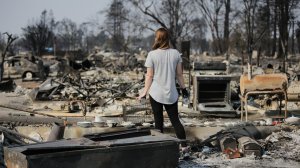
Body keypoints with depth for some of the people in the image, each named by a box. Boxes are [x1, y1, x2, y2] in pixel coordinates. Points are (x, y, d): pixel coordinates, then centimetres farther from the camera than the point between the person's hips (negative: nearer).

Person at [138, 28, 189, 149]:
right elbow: (179, 74, 5)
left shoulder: (152, 54, -9)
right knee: (175, 120, 11)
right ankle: (184, 145, 5)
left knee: (158, 121, 9)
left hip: (156, 93, -2)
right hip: (171, 94, 3)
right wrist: (183, 88, 16)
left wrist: (145, 92, 1)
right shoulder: (175, 53, -1)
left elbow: (149, 76, -7)